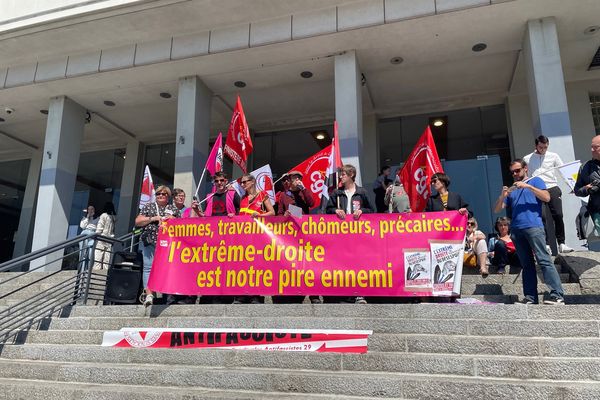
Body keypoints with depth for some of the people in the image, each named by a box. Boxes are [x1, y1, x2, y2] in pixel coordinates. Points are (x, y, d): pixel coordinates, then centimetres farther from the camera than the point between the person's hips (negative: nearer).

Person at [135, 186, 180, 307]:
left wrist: (173, 219, -2)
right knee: (149, 267, -10)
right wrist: (154, 218, -4)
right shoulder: (149, 207, 16)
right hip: (150, 241, 0)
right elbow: (137, 221, 8)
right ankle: (149, 294, -14)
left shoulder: (174, 209, 18)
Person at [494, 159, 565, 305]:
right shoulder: (511, 189, 23)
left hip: (533, 226, -4)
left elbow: (546, 197, -3)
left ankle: (557, 295, -15)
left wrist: (528, 186, -10)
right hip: (516, 230, 5)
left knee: (544, 260, -13)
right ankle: (530, 298, 3)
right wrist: (502, 196, -2)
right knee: (527, 265, 4)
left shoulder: (535, 181, 14)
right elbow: (497, 209, 16)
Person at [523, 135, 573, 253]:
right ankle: (545, 245, 6)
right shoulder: (527, 159, 10)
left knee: (558, 215, -8)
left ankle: (561, 243, 0)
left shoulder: (553, 156, 11)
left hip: (552, 188, 0)